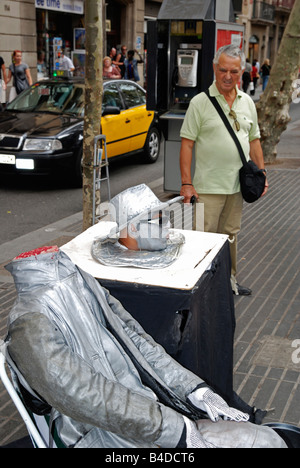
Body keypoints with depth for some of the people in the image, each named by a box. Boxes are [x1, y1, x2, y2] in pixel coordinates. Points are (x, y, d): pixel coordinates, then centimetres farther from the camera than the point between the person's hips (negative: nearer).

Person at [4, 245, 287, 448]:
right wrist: (177, 432, -22)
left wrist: (198, 392, 3)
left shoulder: (94, 298, 6)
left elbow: (141, 345, 11)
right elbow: (89, 398, -24)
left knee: (266, 440, -4)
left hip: (155, 409, 8)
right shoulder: (32, 331, -18)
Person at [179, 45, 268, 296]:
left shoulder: (247, 102, 9)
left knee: (231, 235, 17)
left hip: (237, 185, 5)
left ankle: (230, 281, 31)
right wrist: (187, 183, -14)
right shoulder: (200, 102, -7)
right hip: (208, 186, -5)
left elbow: (254, 140, 16)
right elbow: (187, 143, -8)